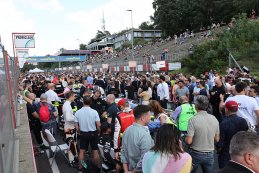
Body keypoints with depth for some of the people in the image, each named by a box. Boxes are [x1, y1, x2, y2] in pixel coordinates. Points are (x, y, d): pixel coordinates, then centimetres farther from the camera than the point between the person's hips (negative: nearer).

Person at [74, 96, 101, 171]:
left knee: (82, 151, 16)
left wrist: (80, 131, 14)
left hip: (83, 133, 2)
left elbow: (76, 125, -4)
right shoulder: (94, 112, -15)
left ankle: (80, 167, 26)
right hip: (93, 133, -1)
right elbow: (98, 125, -16)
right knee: (95, 151, 11)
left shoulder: (78, 112, -9)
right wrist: (98, 132, 4)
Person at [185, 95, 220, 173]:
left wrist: (185, 138, 1)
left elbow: (189, 141, -19)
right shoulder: (214, 119, -5)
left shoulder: (193, 120, -19)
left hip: (196, 154, -4)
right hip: (210, 154, 4)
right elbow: (217, 139, 5)